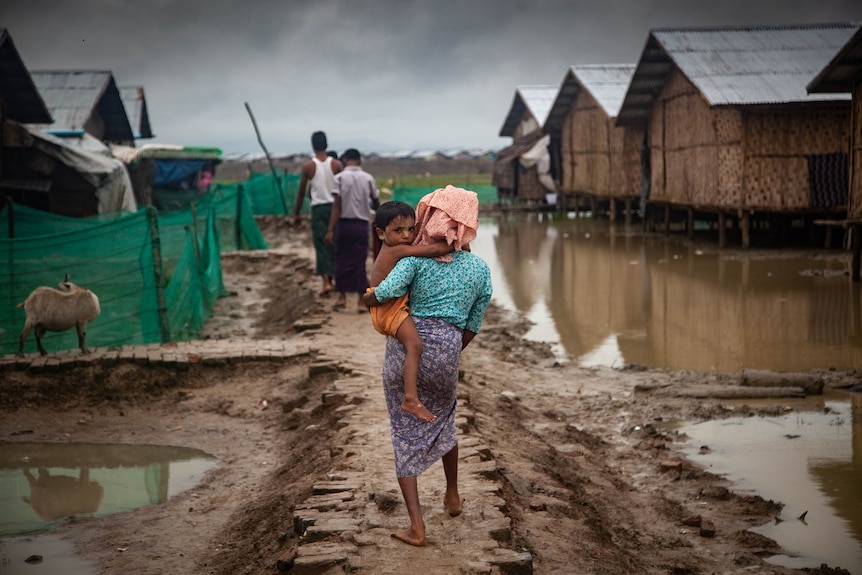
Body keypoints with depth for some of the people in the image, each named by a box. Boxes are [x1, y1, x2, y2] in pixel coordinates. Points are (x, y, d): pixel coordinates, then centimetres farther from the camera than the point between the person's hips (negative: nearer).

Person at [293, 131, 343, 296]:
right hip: (335, 207, 2)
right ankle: (330, 279, 20)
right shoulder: (336, 165, 0)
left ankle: (326, 281, -18)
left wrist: (296, 214, 12)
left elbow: (301, 192, 2)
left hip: (318, 208, -2)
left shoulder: (308, 166, -2)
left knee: (321, 244, -3)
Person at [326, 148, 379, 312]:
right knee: (360, 262, 3)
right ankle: (361, 301, 1)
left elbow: (336, 206, -10)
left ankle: (342, 296, 9)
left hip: (344, 224, -1)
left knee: (342, 260, 11)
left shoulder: (340, 178, -4)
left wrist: (330, 230, -10)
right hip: (361, 224, 1)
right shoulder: (368, 179, 1)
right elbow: (376, 204, 9)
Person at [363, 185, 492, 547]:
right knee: (443, 418, 32)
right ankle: (452, 496, 47)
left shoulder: (418, 257, -7)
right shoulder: (481, 270, 5)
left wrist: (366, 298, 4)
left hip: (404, 349, -3)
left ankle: (416, 527, 1)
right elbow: (471, 329, 9)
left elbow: (385, 293, -19)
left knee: (405, 435, 8)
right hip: (446, 353, 3)